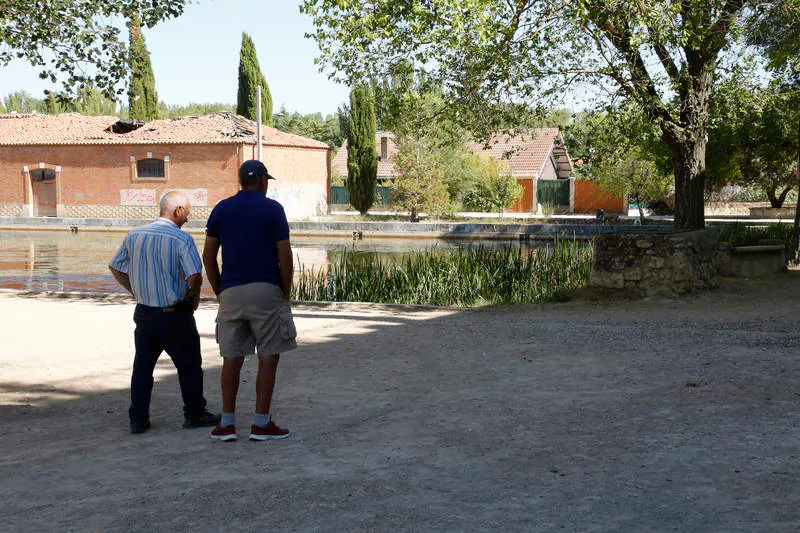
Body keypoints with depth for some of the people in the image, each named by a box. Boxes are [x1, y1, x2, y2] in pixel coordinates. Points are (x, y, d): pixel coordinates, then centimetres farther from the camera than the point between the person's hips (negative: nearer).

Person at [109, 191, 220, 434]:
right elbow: (195, 276, -23)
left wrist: (136, 292, 16)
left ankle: (138, 418, 15)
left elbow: (115, 268, 10)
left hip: (144, 312, 5)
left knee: (142, 365, 13)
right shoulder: (182, 239, -14)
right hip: (174, 315, -5)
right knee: (189, 365, 11)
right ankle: (195, 414, 21)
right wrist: (194, 297, -3)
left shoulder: (134, 235, 4)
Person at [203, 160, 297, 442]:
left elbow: (208, 255, 6)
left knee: (232, 358, 9)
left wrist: (218, 291, 13)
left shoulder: (221, 209, 7)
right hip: (266, 291, -3)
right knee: (268, 357, 3)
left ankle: (227, 423, 11)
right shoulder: (272, 209, -3)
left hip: (230, 292, 4)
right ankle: (261, 423, 3)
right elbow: (284, 255, -7)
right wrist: (286, 293, 3)